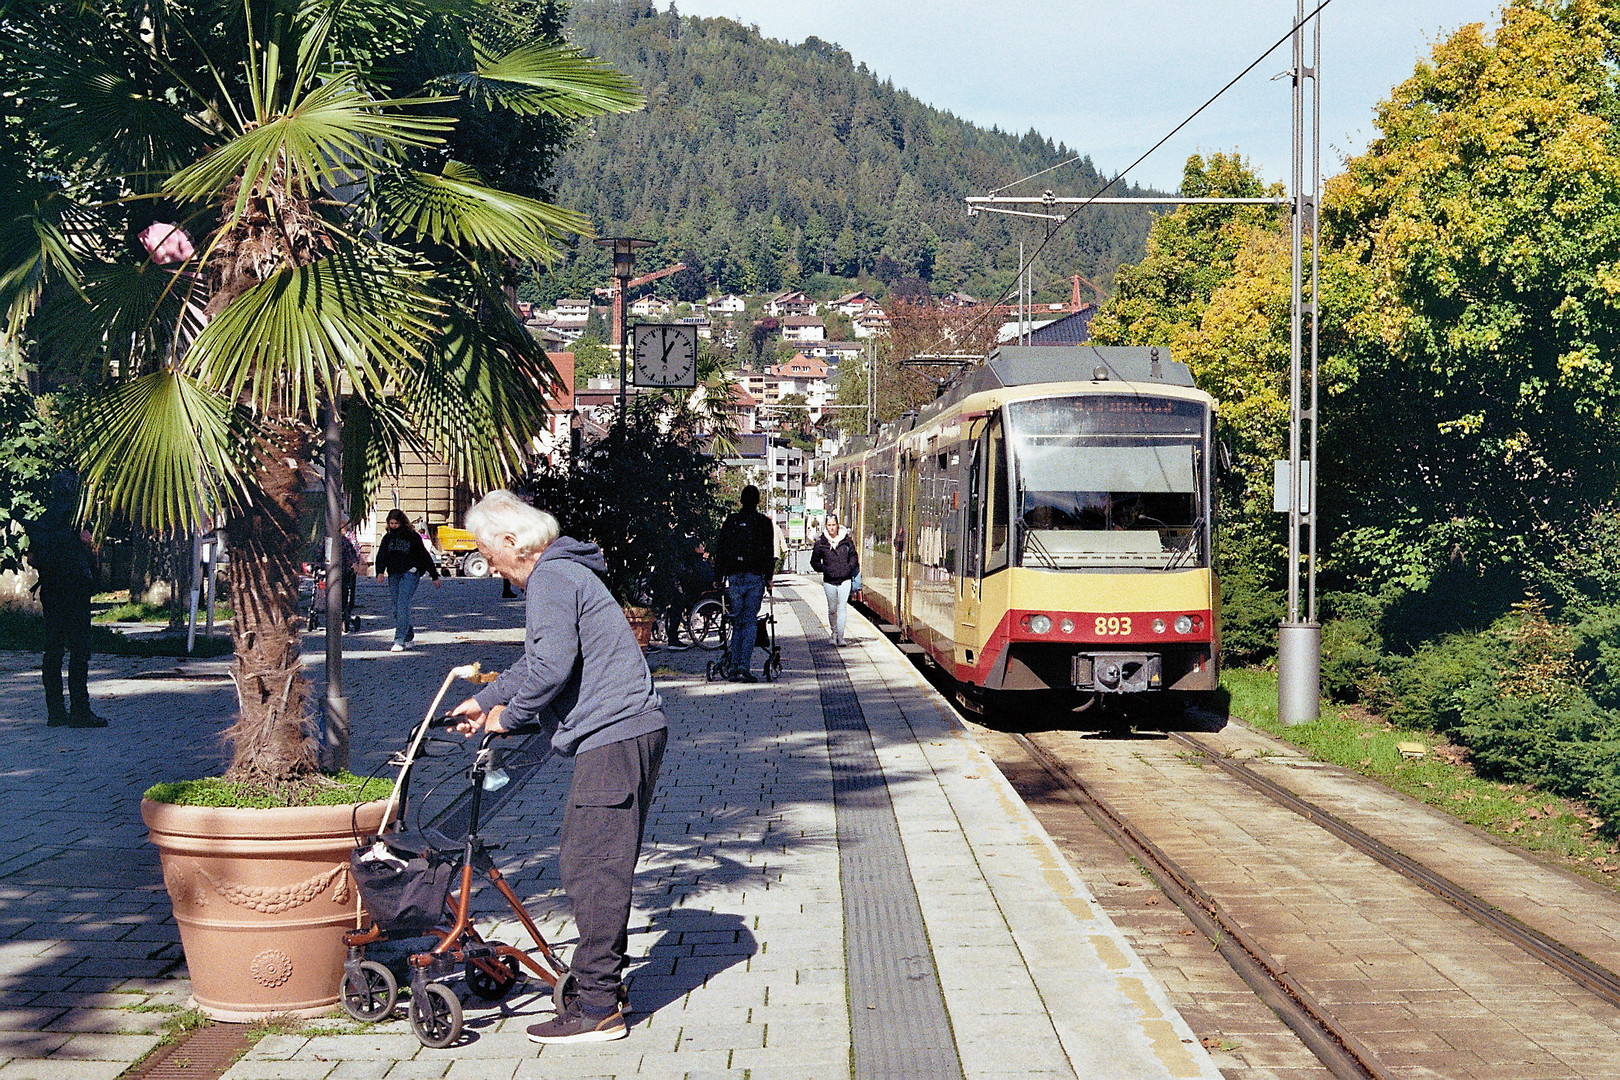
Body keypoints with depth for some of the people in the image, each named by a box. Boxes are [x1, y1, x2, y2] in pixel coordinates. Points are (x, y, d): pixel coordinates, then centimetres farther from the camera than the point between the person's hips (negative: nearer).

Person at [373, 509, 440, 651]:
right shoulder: (387, 538, 12)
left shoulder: (413, 536, 1)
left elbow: (425, 556, 5)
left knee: (402, 604, -17)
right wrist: (380, 572, -15)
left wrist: (435, 576, 8)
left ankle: (399, 640, -21)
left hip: (410, 574, -5)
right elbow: (381, 555, 5)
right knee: (397, 608, 6)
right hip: (393, 575, 5)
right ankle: (409, 635, 24)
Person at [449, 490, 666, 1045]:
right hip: (625, 732, 11)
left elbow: (552, 666, -22)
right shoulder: (561, 574, 22)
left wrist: (508, 715, -7)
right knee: (590, 861, 16)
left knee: (589, 866, -10)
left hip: (616, 736, -11)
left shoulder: (552, 578, -11)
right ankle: (605, 983, 24)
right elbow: (536, 661, 35)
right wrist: (486, 701, 38)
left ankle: (597, 1009, -9)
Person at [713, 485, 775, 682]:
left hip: (734, 577, 2)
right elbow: (770, 552, -1)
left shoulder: (730, 521, 7)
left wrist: (717, 577, 13)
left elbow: (720, 551, 8)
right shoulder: (764, 522, 0)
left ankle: (735, 667, 7)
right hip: (755, 577, -2)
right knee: (750, 622, -1)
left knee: (737, 622, 12)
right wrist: (769, 577, 7)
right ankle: (743, 667, -11)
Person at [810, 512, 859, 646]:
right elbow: (814, 561, 8)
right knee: (832, 609, 8)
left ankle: (840, 636, -8)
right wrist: (825, 569, -8)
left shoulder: (846, 540, 3)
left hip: (844, 579, -1)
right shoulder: (821, 542, 2)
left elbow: (853, 556, 15)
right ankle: (834, 633, 27)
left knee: (842, 608, -8)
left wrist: (849, 568, -3)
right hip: (829, 580, 1)